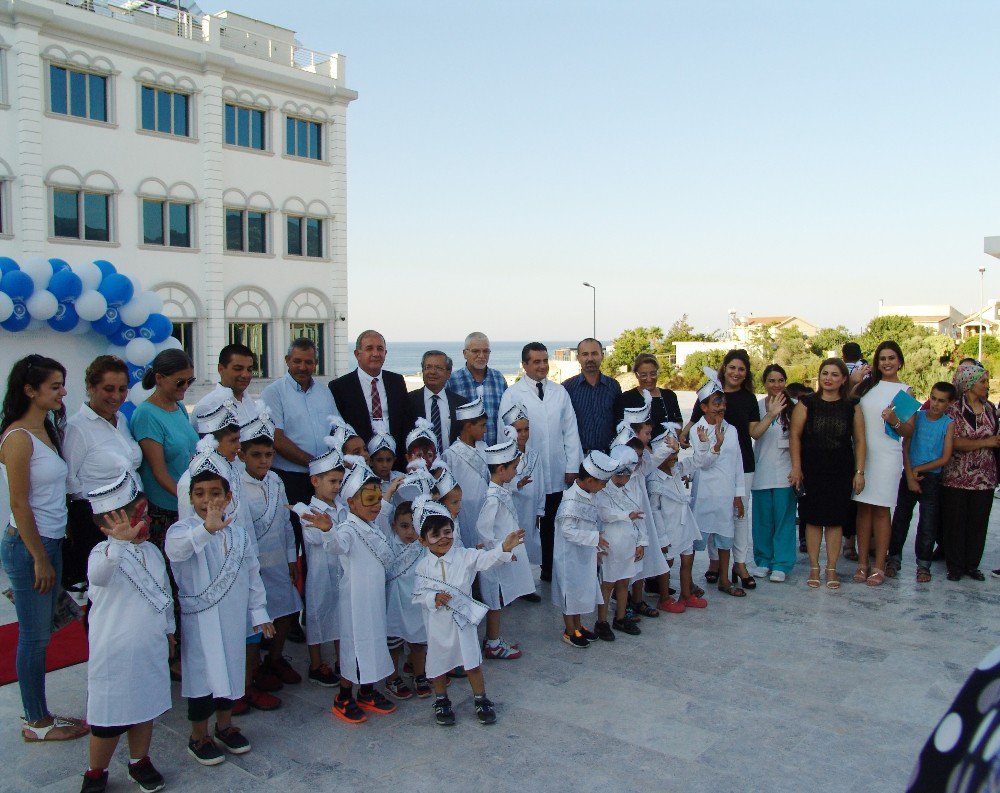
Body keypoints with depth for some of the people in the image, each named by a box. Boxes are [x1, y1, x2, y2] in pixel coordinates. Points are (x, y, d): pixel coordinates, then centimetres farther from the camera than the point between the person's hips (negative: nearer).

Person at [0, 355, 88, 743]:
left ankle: (38, 712, 28)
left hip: (50, 542, 9)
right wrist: (39, 559, -15)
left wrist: (50, 554, 14)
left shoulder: (46, 430, 10)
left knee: (40, 634, 16)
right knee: (34, 636, 3)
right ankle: (36, 723, 16)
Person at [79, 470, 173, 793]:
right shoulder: (104, 552, -18)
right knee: (109, 720, 6)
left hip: (151, 650, 6)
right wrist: (119, 542, -60)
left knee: (145, 707, 18)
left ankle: (139, 762, 38)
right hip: (113, 654, -6)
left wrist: (168, 629, 24)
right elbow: (98, 575, -44)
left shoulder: (152, 551, 4)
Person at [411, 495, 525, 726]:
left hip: (463, 619, 0)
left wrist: (504, 549, -40)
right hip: (437, 623, 0)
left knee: (472, 660, 10)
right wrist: (433, 598, -26)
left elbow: (486, 559, -22)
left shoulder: (465, 556, -9)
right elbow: (418, 594, -6)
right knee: (438, 661, 14)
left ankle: (481, 699, 27)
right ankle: (441, 701, 34)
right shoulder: (422, 566, -8)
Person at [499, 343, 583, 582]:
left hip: (558, 476, 3)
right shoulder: (512, 395, -4)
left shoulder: (559, 392, 7)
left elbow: (570, 430, 7)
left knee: (552, 527, 12)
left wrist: (572, 467, 3)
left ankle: (550, 572, 26)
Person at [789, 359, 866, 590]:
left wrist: (859, 471, 0)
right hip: (811, 472, -1)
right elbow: (794, 435, -2)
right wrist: (796, 467, -7)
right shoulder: (807, 403, -1)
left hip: (841, 473, 1)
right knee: (813, 519, 4)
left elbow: (859, 440, 5)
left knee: (835, 520, 5)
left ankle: (831, 569, 14)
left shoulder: (852, 406, 3)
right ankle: (814, 568, 14)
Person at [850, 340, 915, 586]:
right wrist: (852, 384, -5)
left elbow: (909, 431, 0)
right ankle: (862, 563, 13)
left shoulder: (906, 390, 3)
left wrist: (895, 421, -19)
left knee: (881, 510, -1)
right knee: (863, 508, 6)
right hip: (861, 453, 3)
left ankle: (879, 567, 7)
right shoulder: (866, 384, 11)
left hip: (887, 456, -3)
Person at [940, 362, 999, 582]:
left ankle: (972, 565, 19)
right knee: (955, 523, 2)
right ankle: (955, 566, 12)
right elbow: (955, 443, -16)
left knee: (978, 523, 8)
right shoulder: (954, 408, -7)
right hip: (956, 477, -5)